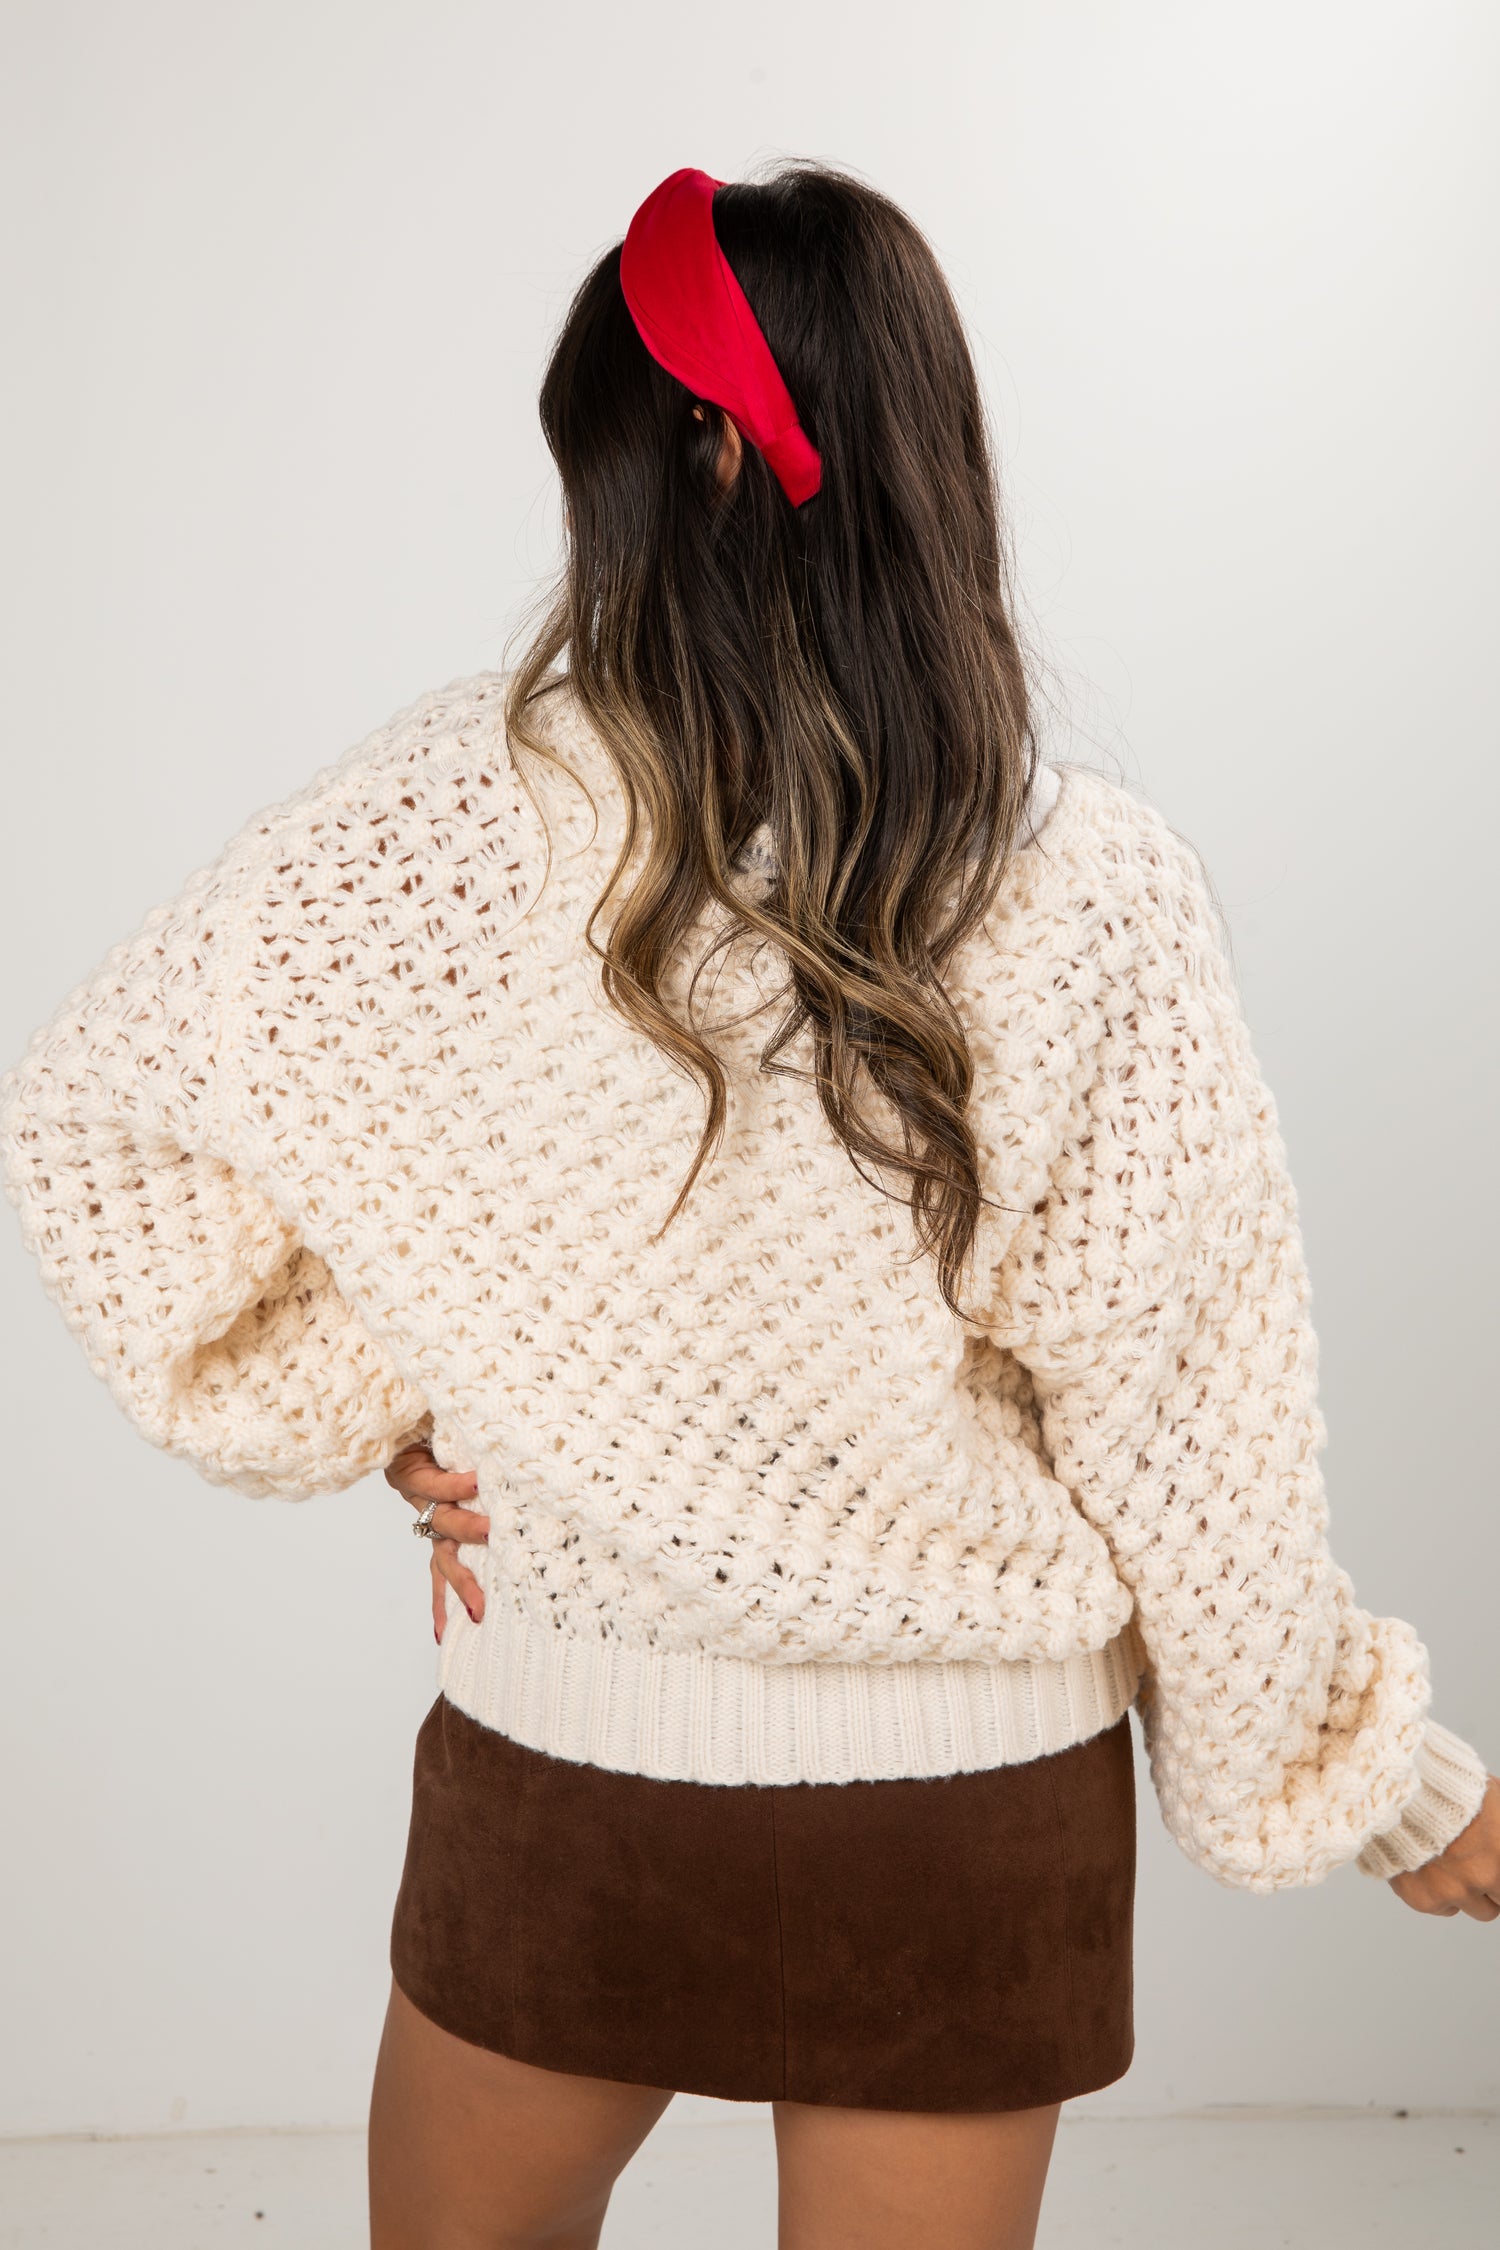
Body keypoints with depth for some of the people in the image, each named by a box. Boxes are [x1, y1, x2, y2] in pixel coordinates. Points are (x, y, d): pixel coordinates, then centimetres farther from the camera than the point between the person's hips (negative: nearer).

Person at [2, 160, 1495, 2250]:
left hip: (563, 1754, 1)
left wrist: (358, 1400, 1)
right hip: (971, 1802, 0)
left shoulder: (449, 822, -15)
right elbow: (1178, 1423, -12)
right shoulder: (1093, 897, -17)